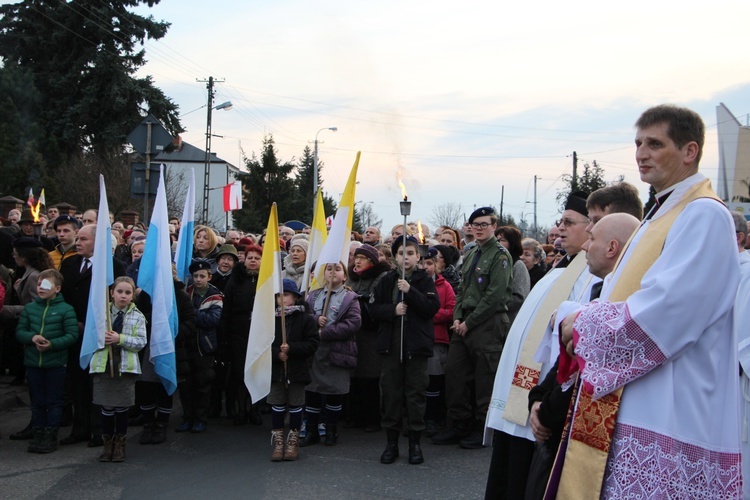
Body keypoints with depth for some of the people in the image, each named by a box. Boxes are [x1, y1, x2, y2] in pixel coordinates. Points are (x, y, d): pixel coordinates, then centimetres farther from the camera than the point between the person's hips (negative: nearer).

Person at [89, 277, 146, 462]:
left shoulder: (137, 316, 2)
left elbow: (140, 342, -6)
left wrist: (120, 339, -19)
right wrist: (101, 339, -15)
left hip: (126, 367, 0)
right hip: (103, 365, 1)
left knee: (122, 408, 7)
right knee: (106, 408, 5)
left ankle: (120, 444, 21)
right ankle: (108, 443, 19)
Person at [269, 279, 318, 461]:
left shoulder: (305, 319, -7)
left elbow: (312, 344, -10)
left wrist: (291, 348, -19)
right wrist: (277, 354, -17)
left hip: (298, 371, -2)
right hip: (276, 370, 2)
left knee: (295, 406, 8)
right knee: (277, 406, 7)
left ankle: (293, 441, 21)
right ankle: (278, 442, 18)